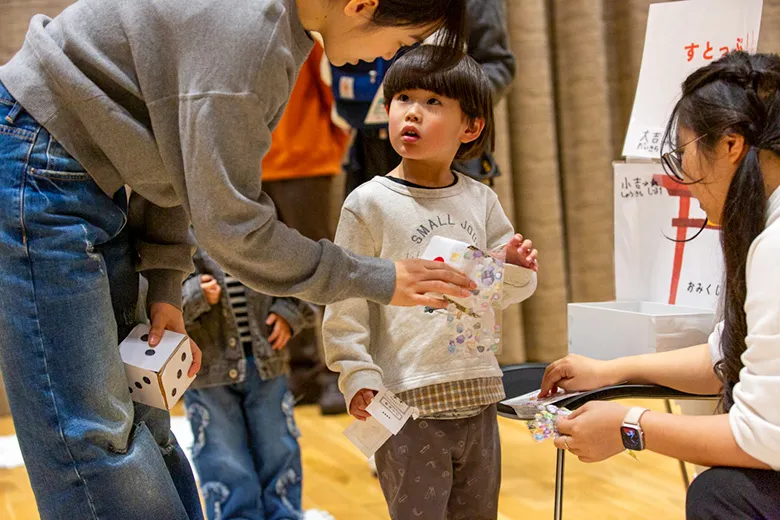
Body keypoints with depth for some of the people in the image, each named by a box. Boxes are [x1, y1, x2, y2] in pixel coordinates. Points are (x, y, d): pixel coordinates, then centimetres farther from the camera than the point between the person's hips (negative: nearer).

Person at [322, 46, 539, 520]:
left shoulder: (481, 200, 8)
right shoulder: (370, 204, -6)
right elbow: (345, 304, -7)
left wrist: (516, 268, -5)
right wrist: (358, 375, -15)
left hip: (478, 398, 5)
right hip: (409, 406, -5)